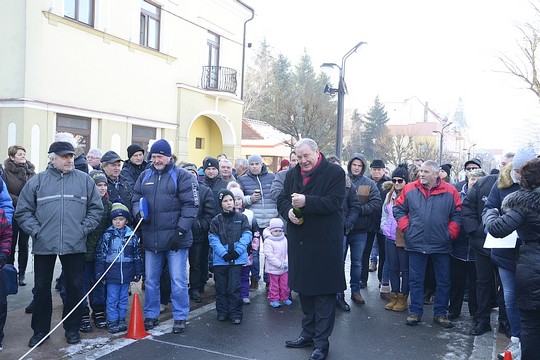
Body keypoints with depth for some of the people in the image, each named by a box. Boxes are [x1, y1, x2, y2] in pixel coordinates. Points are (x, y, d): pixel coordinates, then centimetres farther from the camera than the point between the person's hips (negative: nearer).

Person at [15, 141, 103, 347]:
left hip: (74, 245, 0)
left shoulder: (85, 180, 4)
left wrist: (84, 229, -3)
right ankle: (40, 330, 25)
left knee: (75, 287, 8)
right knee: (41, 288, 10)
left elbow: (96, 208, 6)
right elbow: (23, 211, 5)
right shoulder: (37, 181, 3)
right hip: (43, 245, 0)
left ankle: (72, 328, 24)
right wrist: (36, 231, -5)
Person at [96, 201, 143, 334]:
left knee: (124, 298, 12)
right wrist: (99, 273, -4)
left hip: (126, 274, 2)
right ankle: (112, 321, 15)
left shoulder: (132, 236, 3)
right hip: (112, 274, -2)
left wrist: (138, 272, 8)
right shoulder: (107, 236, -3)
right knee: (112, 299, 4)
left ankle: (122, 319, 24)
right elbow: (100, 255, -2)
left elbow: (137, 255, 9)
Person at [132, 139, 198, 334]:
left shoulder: (182, 176, -5)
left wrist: (181, 230, -15)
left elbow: (190, 205, -9)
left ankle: (180, 318, 17)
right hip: (151, 237, 5)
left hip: (175, 238, -5)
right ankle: (151, 316, 29)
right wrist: (139, 212, -7)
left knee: (178, 280, 2)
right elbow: (136, 199, 16)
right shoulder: (145, 176, 11)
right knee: (150, 280, 14)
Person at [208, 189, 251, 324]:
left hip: (237, 259, -1)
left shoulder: (241, 218, 5)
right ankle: (222, 313, 23)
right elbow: (213, 239, -3)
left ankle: (236, 314, 8)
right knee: (221, 287, 10)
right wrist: (224, 253, -15)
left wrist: (237, 251, -14)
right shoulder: (216, 220, 4)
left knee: (234, 287, -2)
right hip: (220, 259, 1)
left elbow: (246, 236, -2)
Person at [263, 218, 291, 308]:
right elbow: (270, 256, -18)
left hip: (284, 268, 5)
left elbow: (287, 252, 9)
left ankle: (284, 298, 28)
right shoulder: (268, 241, -13)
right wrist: (280, 264, -19)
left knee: (285, 284, 13)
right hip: (273, 269, -5)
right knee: (274, 285, 5)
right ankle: (273, 299, 17)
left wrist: (286, 263, -6)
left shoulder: (284, 239, 5)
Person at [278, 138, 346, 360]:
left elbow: (334, 201, -18)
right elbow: (281, 199, 13)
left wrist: (306, 201, -28)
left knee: (324, 291, 1)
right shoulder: (292, 174, 10)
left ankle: (321, 341, 12)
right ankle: (308, 333, 32)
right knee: (304, 288, 16)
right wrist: (288, 211, -9)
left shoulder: (335, 173, -8)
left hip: (325, 242, -6)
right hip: (299, 241, 6)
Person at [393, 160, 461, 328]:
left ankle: (440, 313, 24)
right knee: (416, 280, 8)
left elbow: (457, 214, 2)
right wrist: (406, 228, -1)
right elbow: (398, 209, 7)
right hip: (416, 244, 0)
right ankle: (415, 312, 20)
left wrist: (450, 233, -5)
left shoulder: (450, 192, -3)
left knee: (443, 281, 10)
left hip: (441, 245, 0)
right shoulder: (410, 189, 0)